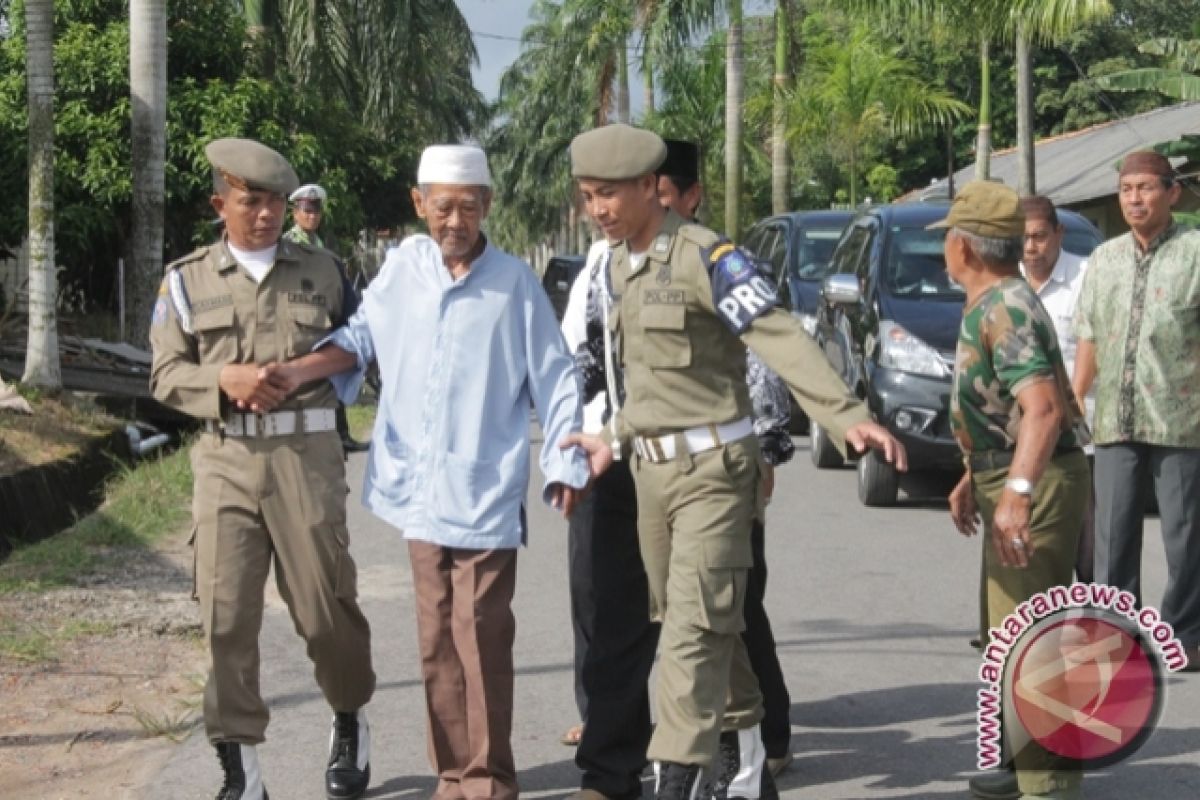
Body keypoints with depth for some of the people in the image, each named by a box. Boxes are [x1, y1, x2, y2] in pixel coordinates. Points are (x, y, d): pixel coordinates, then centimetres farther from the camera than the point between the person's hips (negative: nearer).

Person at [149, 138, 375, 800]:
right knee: (226, 614, -3)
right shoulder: (186, 280, 7)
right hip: (226, 459, 0)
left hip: (307, 453, 0)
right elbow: (165, 375, 5)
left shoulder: (319, 270, 9)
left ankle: (350, 725, 29)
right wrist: (223, 380, -12)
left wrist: (292, 383, -1)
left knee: (324, 605, 3)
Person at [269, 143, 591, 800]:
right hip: (421, 489, 4)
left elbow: (553, 377, -1)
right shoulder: (403, 262, 5)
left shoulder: (514, 281, -4)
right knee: (436, 642, 10)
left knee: (481, 641, -5)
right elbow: (363, 335, 13)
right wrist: (297, 371, -1)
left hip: (485, 492, -4)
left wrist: (564, 465, -6)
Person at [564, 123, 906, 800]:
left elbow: (782, 338, -23)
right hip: (652, 467, 8)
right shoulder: (621, 266, 12)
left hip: (712, 465, -8)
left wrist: (846, 415, -32)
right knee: (709, 624, 14)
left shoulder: (705, 256, -14)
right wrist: (616, 441, 26)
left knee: (694, 627, -12)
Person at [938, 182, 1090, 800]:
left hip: (1037, 486, -11)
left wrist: (1016, 491, -42)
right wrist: (975, 479, 29)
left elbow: (1041, 406, -32)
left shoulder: (1006, 308, -20)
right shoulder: (987, 307, 14)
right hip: (1009, 482, 11)